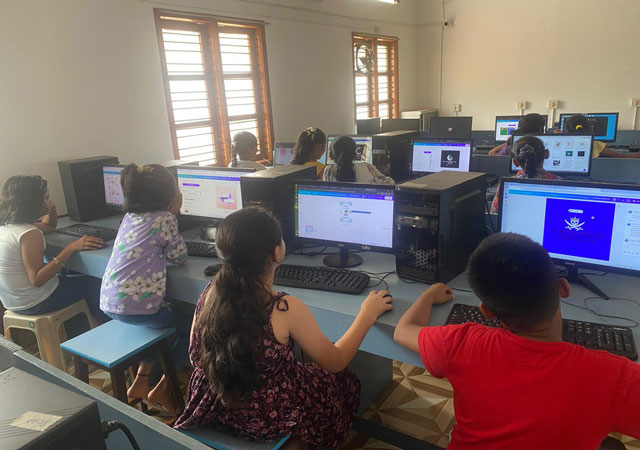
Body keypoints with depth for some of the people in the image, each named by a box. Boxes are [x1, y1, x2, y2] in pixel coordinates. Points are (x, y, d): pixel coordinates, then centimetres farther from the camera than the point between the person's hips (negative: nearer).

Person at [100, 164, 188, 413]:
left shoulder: (129, 216, 11)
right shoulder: (165, 219, -9)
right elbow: (179, 257, 2)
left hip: (108, 303, 8)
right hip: (136, 306, -8)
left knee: (168, 320, 31)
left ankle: (140, 383, 30)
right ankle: (162, 390, 15)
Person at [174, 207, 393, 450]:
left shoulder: (211, 292, -14)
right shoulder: (286, 309, -29)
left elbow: (196, 358, 0)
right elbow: (335, 362, -14)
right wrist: (367, 314, -3)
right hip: (268, 419, -5)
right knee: (346, 381, 20)